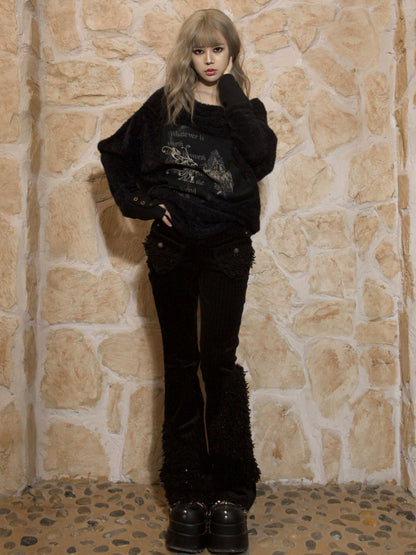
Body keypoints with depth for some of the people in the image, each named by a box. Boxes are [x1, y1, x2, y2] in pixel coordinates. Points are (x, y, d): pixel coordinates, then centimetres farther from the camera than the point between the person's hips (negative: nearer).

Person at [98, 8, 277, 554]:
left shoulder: (246, 109, 10)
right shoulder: (165, 105, 11)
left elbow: (263, 159, -10)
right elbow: (114, 151, 15)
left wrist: (233, 96, -5)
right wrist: (137, 202, 2)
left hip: (227, 248, -1)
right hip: (173, 247, 1)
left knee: (219, 358, -10)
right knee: (181, 362, 3)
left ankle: (231, 494, 0)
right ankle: (186, 494, 12)